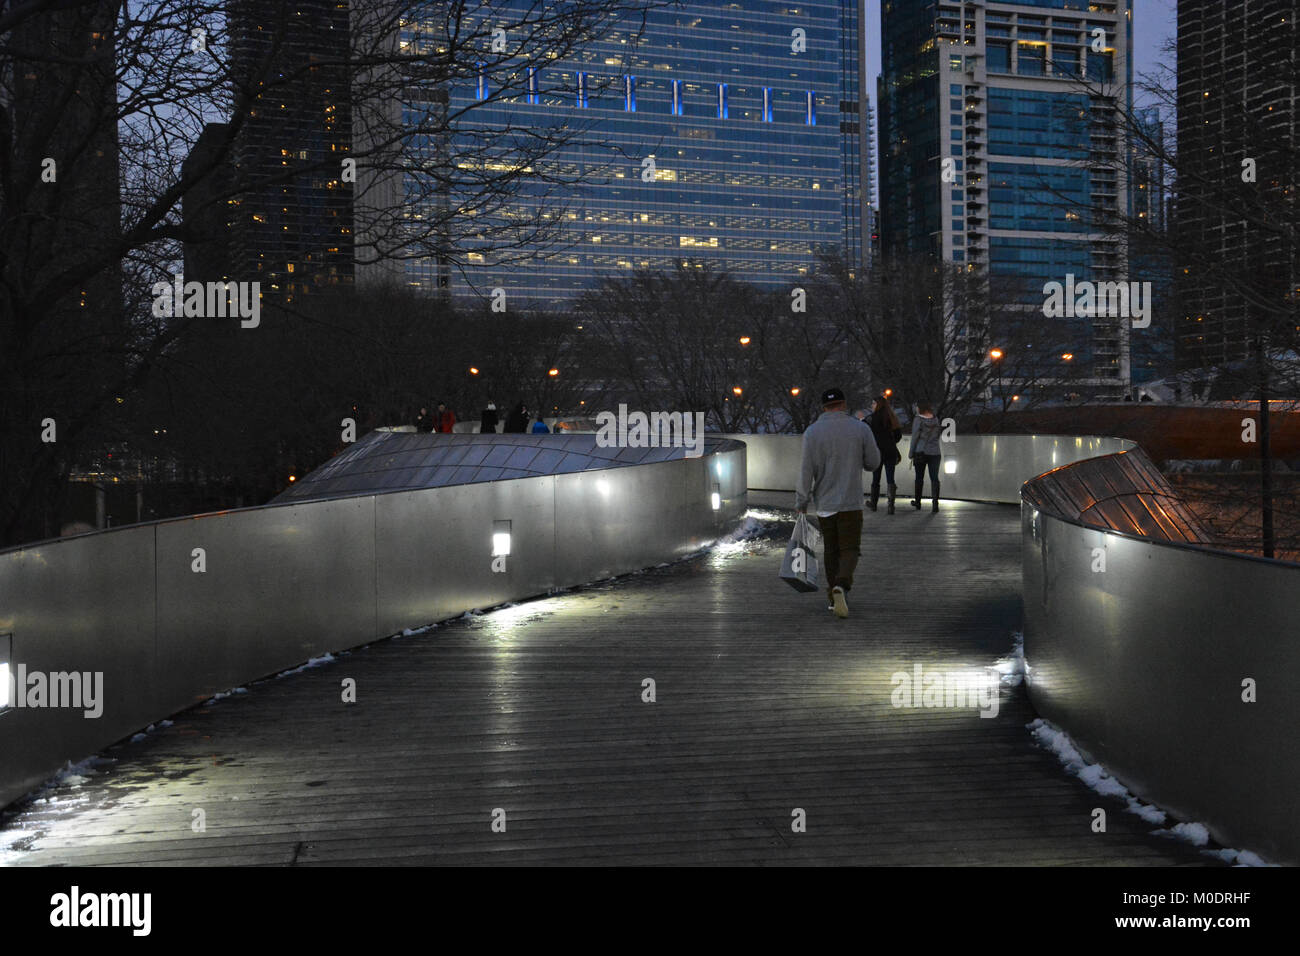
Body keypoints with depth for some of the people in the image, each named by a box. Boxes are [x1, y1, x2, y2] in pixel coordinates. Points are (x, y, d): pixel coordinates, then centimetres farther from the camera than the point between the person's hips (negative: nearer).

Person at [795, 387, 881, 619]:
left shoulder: (812, 432, -6)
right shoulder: (860, 429, -4)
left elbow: (807, 469, -9)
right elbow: (873, 463, 3)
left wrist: (801, 501, 0)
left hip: (824, 503, 1)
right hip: (850, 502, -1)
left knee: (831, 550, 15)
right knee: (849, 550, 2)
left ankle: (835, 598, 18)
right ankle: (841, 586, -23)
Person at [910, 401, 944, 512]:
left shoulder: (918, 420, -8)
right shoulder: (937, 421, 3)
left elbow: (915, 437, -8)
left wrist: (911, 453, -2)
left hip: (920, 452, -2)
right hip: (934, 452, 2)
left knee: (919, 477, 11)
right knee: (934, 478, 1)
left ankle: (917, 502, 21)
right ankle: (935, 502, -14)